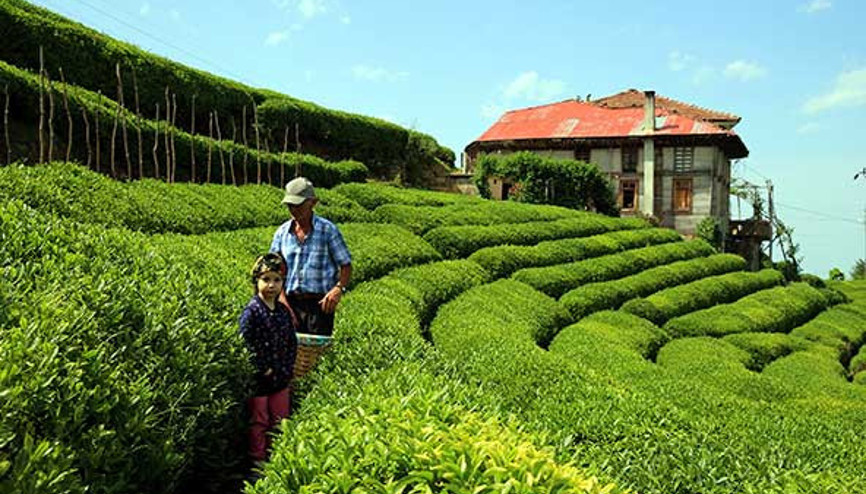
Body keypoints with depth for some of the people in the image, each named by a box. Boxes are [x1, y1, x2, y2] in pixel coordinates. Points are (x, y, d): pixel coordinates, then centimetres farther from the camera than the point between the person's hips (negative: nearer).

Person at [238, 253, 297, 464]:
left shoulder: (284, 311, 3)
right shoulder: (251, 312, -16)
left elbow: (292, 342, 10)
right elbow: (245, 345, -19)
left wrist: (287, 368, 1)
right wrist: (263, 370, -17)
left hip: (281, 379, 6)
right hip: (258, 380, -6)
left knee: (280, 420, 17)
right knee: (258, 423, 8)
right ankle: (258, 460, 22)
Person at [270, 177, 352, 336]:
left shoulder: (327, 230, -1)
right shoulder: (282, 232, 9)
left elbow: (346, 265, 1)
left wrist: (339, 288, -19)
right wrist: (283, 301, -4)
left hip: (320, 303, -3)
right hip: (291, 302, 3)